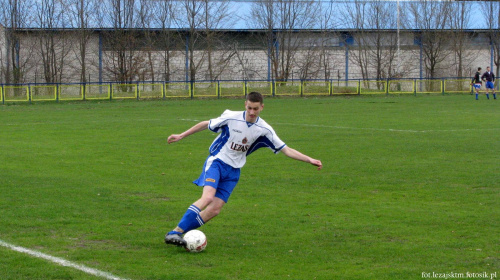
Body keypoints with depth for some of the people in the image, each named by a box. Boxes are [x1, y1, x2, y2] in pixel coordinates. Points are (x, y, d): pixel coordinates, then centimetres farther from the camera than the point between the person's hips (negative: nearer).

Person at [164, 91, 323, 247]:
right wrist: (181, 136, 8)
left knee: (215, 209, -10)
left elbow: (286, 150, -2)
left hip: (233, 171, 4)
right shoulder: (231, 118, -11)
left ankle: (181, 232, 0)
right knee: (208, 197, -28)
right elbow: (206, 124, 4)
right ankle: (174, 233, -27)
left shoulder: (264, 130, -5)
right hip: (216, 162, -4)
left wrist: (310, 160, -11)